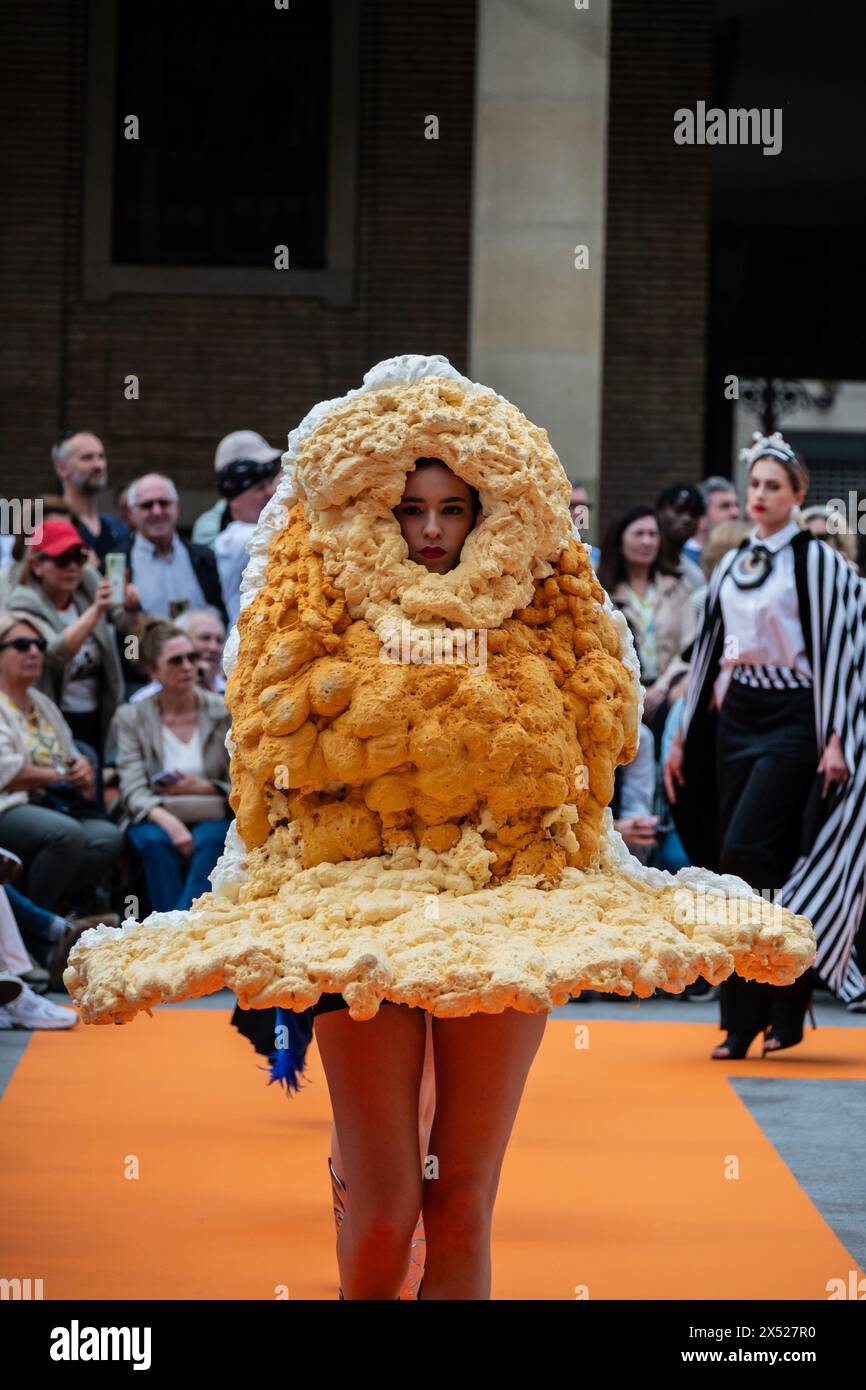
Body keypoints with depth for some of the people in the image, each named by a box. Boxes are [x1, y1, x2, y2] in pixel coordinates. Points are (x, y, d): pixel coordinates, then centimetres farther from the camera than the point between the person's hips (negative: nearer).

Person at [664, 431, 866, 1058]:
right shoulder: (731, 567, 14)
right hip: (736, 721, 7)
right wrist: (683, 736, 17)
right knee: (735, 866, 3)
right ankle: (744, 1023, 6)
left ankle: (786, 1003, -7)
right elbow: (709, 651, 18)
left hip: (792, 723, -7)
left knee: (747, 853, -18)